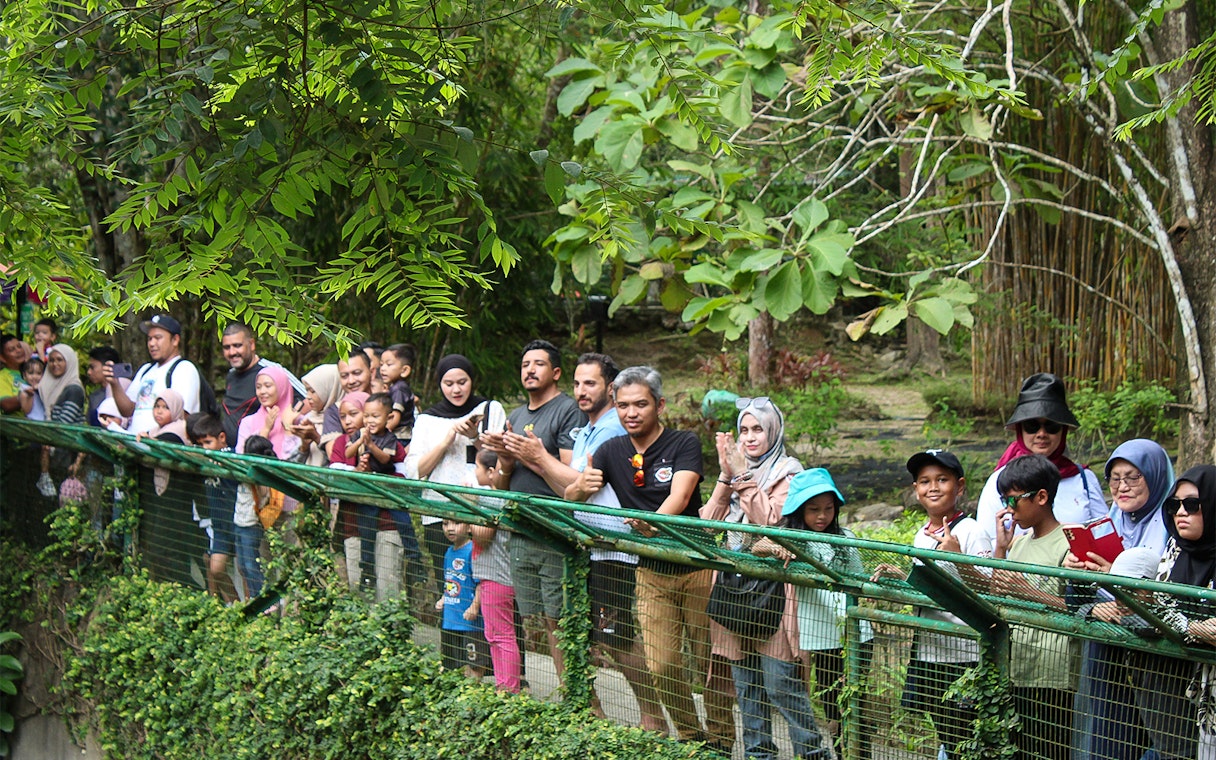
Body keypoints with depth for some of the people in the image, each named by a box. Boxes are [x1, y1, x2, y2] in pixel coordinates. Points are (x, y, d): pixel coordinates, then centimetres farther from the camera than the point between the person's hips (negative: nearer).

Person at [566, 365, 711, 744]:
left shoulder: (684, 444, -7)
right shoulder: (612, 451, 6)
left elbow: (680, 495, -23)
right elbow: (570, 497, 1)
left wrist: (654, 522, -44)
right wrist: (583, 485, -24)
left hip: (696, 566, -4)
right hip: (651, 573, 4)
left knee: (710, 662, 0)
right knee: (661, 667, 0)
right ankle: (690, 736, 19)